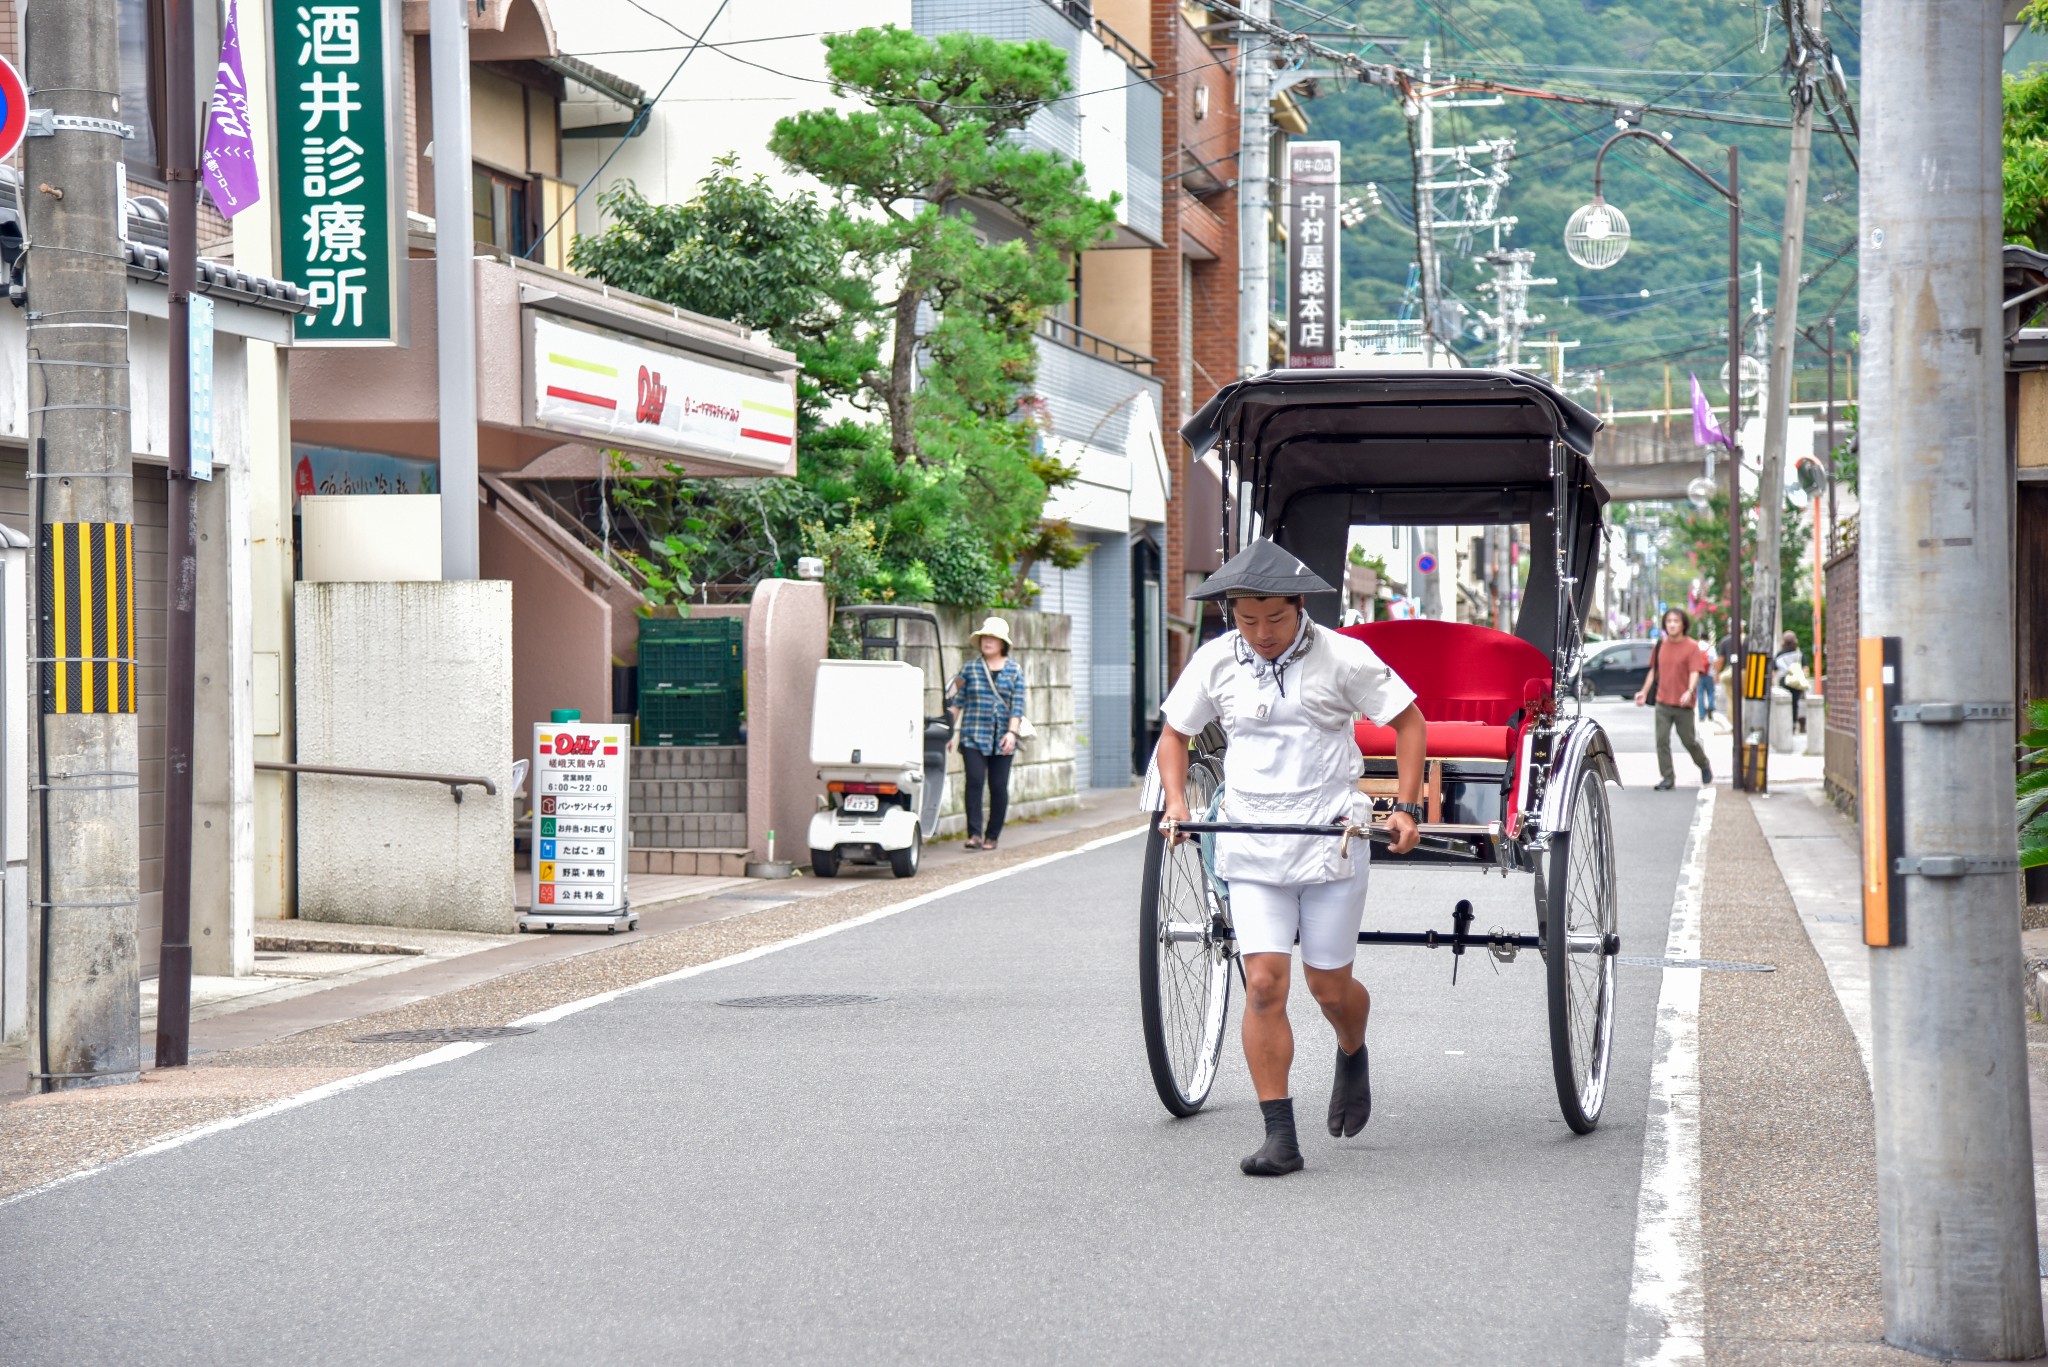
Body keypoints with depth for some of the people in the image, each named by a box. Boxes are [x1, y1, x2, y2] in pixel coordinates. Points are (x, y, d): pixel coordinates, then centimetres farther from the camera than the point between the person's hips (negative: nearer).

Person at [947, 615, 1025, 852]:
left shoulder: (1014, 671, 7)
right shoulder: (969, 667, 7)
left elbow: (1017, 706, 1)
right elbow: (957, 701, 7)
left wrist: (1012, 732, -12)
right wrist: (950, 729, 1)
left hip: (1002, 740, 1)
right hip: (973, 736, -1)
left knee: (998, 786, 1)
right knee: (975, 780, -16)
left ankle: (992, 836, 13)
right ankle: (974, 833, -15)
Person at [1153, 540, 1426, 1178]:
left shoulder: (1341, 657, -7)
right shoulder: (1215, 660, 1)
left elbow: (1408, 721, 2)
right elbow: (1174, 734, 14)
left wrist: (1407, 808, -5)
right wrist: (1176, 803, -1)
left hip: (1332, 842, -2)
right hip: (1251, 849, 2)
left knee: (1329, 986, 6)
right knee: (1263, 985, -9)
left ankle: (1352, 1055, 42)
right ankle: (1279, 1137, -4)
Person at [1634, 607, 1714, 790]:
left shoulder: (1692, 647, -6)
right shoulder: (1661, 646, 8)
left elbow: (1695, 672, -14)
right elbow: (1653, 670, 18)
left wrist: (1689, 691, -31)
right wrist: (1644, 692, 13)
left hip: (1683, 705, -4)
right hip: (1662, 702, 4)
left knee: (1689, 740, 6)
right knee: (1662, 740, -3)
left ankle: (1704, 766, 32)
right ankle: (1667, 777, 2)